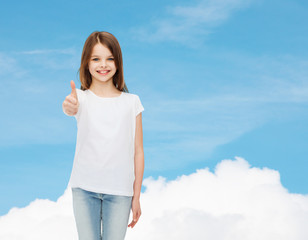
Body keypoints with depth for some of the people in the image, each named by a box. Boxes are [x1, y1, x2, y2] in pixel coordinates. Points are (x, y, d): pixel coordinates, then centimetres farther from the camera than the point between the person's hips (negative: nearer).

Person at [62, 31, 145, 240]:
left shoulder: (131, 102, 3)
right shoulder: (82, 97, 1)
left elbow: (138, 152, 4)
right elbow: (71, 107, -26)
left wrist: (136, 196, 2)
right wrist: (69, 107, -51)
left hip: (119, 191, 0)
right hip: (84, 188, 0)